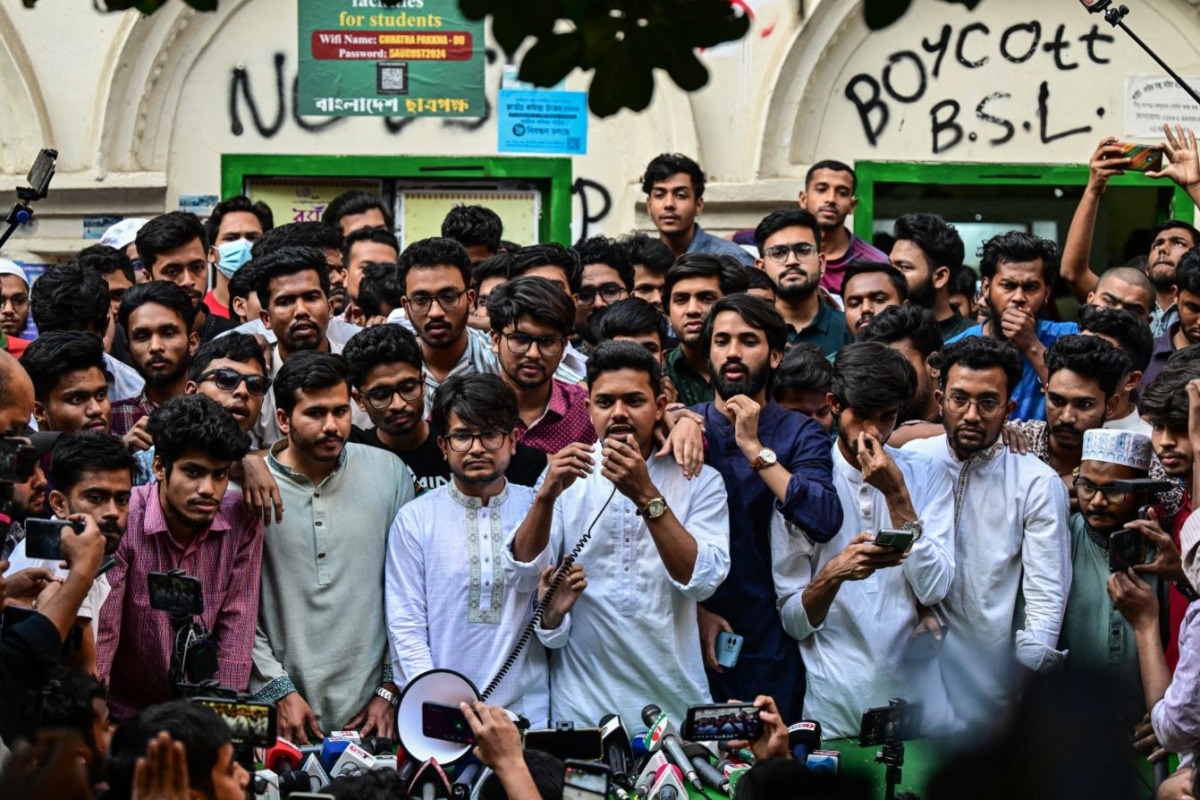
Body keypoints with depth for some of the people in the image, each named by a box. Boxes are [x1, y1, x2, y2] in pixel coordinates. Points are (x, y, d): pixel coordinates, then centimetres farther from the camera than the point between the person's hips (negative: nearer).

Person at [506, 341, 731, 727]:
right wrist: (547, 496, -21)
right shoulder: (567, 476, 6)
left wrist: (646, 496, -20)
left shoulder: (700, 481, 2)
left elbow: (701, 580, -12)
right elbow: (526, 571, -5)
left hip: (673, 699, 0)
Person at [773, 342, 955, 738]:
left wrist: (897, 495, -11)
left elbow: (934, 589, -7)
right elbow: (793, 620, -1)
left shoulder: (926, 477, 5)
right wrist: (834, 573, -20)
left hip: (916, 690, 1)